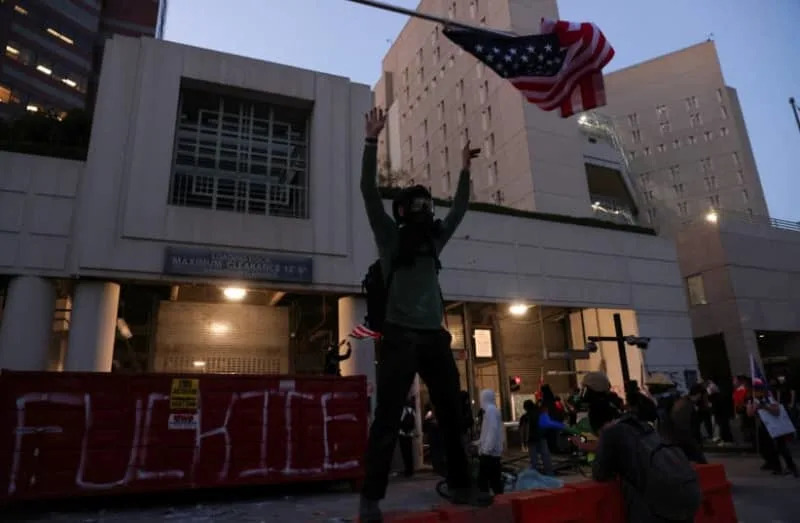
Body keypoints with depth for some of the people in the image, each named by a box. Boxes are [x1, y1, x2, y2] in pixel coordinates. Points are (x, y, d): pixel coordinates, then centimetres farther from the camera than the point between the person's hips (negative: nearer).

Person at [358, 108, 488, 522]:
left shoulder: (433, 240, 20)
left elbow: (459, 210, 30)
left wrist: (464, 170, 29)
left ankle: (460, 485, 21)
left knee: (452, 414, 8)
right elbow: (369, 190, -4)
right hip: (401, 337, -6)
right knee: (388, 419, -5)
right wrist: (372, 139, -7)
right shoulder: (390, 235, 5)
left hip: (435, 337, 6)